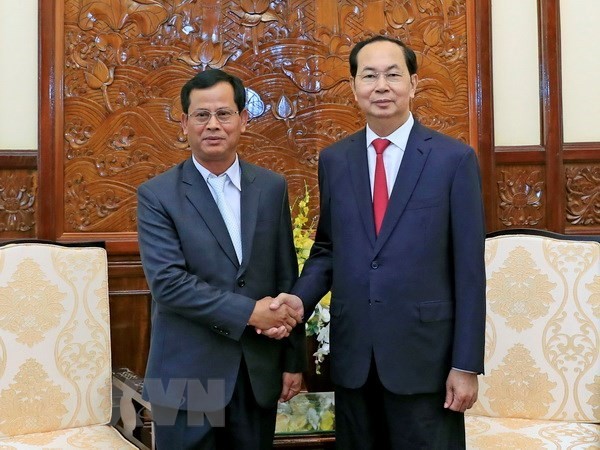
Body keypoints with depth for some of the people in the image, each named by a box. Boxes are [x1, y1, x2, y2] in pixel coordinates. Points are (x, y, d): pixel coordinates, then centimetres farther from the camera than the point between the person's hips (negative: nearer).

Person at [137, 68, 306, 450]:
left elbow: (286, 278, 6)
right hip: (188, 374, -3)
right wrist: (248, 312, -18)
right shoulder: (157, 195, -5)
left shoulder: (272, 187, 5)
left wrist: (293, 360, 6)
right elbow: (167, 281, -16)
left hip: (259, 371, 3)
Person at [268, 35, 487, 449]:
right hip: (352, 353, 3)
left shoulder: (454, 158, -5)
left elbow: (469, 269, -6)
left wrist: (466, 365, -8)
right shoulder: (334, 160, 6)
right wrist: (300, 298, -7)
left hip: (424, 353, -3)